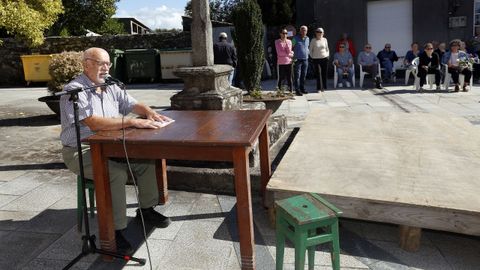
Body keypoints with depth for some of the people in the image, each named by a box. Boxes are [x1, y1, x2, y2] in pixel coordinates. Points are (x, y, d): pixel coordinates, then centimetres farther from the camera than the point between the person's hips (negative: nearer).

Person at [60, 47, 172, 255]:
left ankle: (146, 209, 11)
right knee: (117, 173, -31)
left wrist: (149, 112, -12)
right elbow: (94, 123, -29)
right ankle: (114, 231, -18)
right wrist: (133, 123, -32)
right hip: (81, 152, -7)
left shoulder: (110, 88, 10)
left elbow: (132, 104, 12)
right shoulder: (75, 90, -16)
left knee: (147, 159, -8)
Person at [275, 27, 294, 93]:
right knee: (281, 78, 0)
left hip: (289, 62, 2)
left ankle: (291, 90, 7)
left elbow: (289, 51, -4)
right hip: (281, 62, -2)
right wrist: (290, 55, -5)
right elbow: (279, 53, -9)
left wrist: (286, 42, -13)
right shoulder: (277, 42, 0)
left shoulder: (289, 41, 8)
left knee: (289, 78, 2)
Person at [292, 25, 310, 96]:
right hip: (298, 60, -5)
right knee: (297, 76, -6)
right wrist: (293, 56, -7)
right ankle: (297, 90, -3)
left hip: (305, 59, 5)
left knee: (304, 75, 8)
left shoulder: (307, 39, 11)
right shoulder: (295, 38, -4)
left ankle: (302, 88, 17)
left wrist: (307, 52, 10)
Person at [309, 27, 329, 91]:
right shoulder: (313, 40, 0)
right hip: (316, 59, -2)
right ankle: (319, 88, 1)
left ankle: (324, 87, 14)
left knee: (324, 74, 3)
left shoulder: (325, 40, 8)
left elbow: (327, 49, 18)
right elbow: (310, 49, 6)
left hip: (324, 59, 3)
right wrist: (312, 56, 1)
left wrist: (327, 55, 8)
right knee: (318, 74, -5)